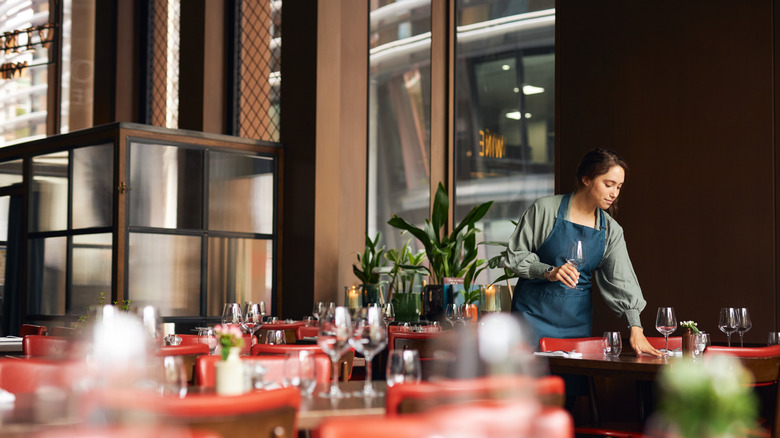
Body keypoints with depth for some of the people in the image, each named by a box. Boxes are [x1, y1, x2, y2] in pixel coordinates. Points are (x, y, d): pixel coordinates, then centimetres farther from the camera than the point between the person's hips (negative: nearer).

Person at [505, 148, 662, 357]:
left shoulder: (611, 230, 5)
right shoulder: (545, 209, -7)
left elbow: (622, 281, -1)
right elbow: (514, 254, -4)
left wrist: (636, 328, -12)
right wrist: (549, 272, -21)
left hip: (578, 320, 4)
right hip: (535, 314, -4)